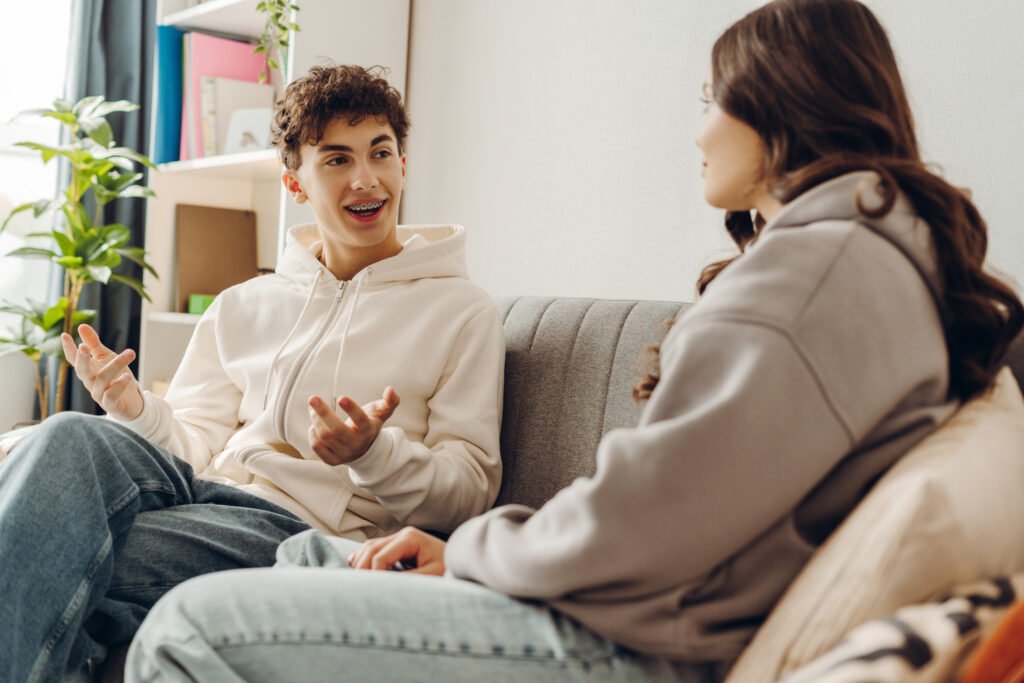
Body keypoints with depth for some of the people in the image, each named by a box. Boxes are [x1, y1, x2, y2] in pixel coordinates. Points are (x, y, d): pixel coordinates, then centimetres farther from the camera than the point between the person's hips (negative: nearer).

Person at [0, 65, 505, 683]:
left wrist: (375, 455, -19)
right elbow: (195, 446, 18)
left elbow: (470, 490, 1)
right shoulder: (243, 307, 22)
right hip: (203, 492, 5)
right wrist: (135, 408, -5)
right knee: (72, 438, -29)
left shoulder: (462, 312, 8)